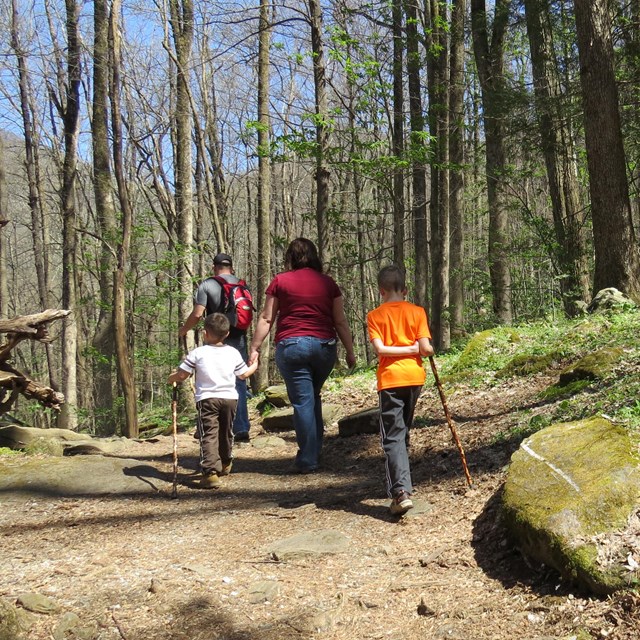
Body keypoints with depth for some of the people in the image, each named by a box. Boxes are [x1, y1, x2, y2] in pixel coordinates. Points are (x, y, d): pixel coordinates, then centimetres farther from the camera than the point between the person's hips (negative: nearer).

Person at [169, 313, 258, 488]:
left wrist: (171, 378, 19)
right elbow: (243, 374, 13)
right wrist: (254, 365, 33)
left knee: (209, 435, -8)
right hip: (230, 398, 4)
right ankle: (225, 465, 40)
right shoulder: (233, 353, 4)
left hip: (207, 399, -4)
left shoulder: (197, 353, -5)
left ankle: (210, 472, -22)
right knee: (226, 432, 22)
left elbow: (181, 375, -3)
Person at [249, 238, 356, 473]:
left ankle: (307, 460, 2)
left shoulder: (280, 281, 2)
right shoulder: (328, 282, 8)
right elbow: (340, 321, 7)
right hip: (325, 346, 3)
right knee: (313, 397, 21)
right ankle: (315, 451, 24)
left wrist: (254, 348, 9)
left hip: (291, 346, -3)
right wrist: (350, 352, 14)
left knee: (302, 401, 0)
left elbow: (266, 319, 3)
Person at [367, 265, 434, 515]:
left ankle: (401, 491, -21)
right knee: (403, 431, 20)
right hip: (414, 376, 3)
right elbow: (426, 348, -6)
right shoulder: (417, 311, 2)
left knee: (393, 436, -6)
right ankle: (401, 481, 32)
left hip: (390, 379, -3)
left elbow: (380, 349, -13)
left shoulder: (375, 316, -2)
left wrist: (410, 349, -4)